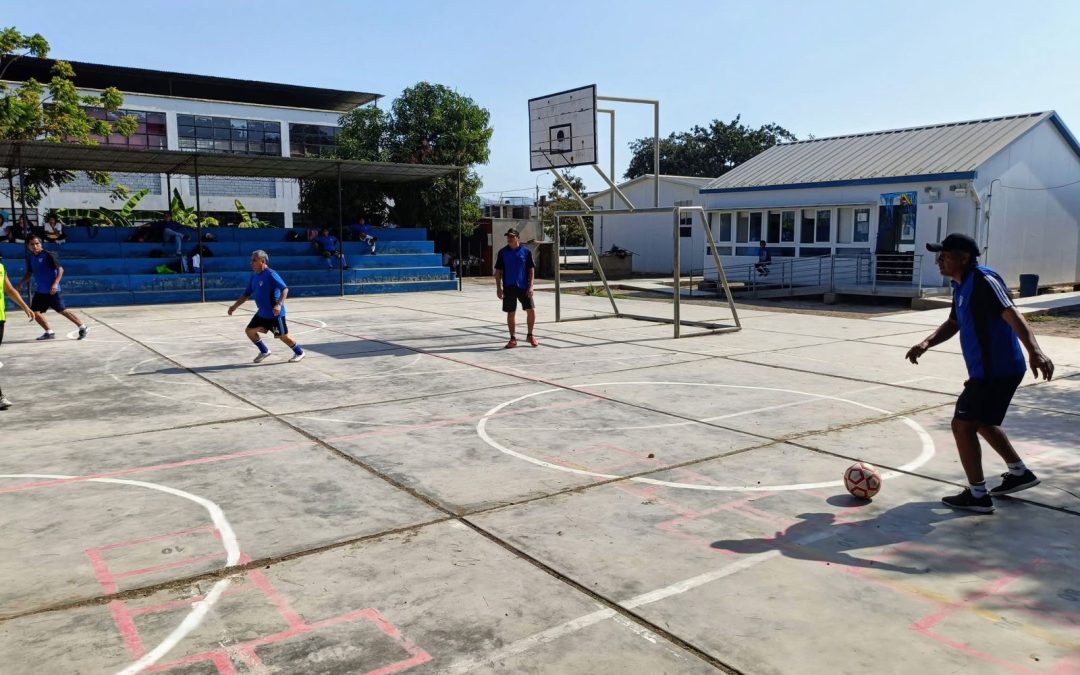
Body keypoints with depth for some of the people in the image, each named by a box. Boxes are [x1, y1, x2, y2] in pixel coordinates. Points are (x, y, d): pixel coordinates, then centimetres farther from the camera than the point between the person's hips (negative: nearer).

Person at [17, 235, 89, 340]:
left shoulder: (48, 255, -12)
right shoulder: (30, 258, 8)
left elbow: (60, 269, -15)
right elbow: (29, 273, 20)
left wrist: (55, 283, -25)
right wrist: (21, 283, 5)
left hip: (52, 291, -7)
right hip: (40, 291, 7)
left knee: (62, 310, -4)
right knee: (34, 312, 1)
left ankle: (82, 327, 8)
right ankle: (49, 332, 14)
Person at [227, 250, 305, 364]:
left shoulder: (270, 274, -18)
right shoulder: (254, 276, 7)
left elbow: (285, 289, -25)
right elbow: (246, 294, 17)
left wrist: (279, 304, -36)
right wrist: (234, 306, 10)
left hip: (275, 313, -8)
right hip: (262, 313, 8)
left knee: (282, 336, 0)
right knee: (250, 330, 7)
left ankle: (299, 352, 21)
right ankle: (264, 351, 25)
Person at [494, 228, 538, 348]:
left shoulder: (526, 252, 0)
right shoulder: (502, 252, 2)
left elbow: (531, 270, 2)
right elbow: (498, 271, 5)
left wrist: (530, 286, -7)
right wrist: (498, 287, -2)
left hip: (523, 287, 0)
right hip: (509, 287, 1)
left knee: (531, 310, -4)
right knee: (510, 313, 5)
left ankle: (530, 335, 17)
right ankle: (513, 339, 15)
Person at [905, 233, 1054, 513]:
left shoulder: (983, 281, -19)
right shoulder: (961, 286, 12)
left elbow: (1011, 315, -30)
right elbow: (953, 324, 23)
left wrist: (1034, 351, -42)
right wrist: (927, 343, 6)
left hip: (996, 370, -10)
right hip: (987, 369, 10)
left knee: (963, 425, -5)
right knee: (982, 422, 25)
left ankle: (977, 495, 6)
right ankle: (1019, 473, 40)